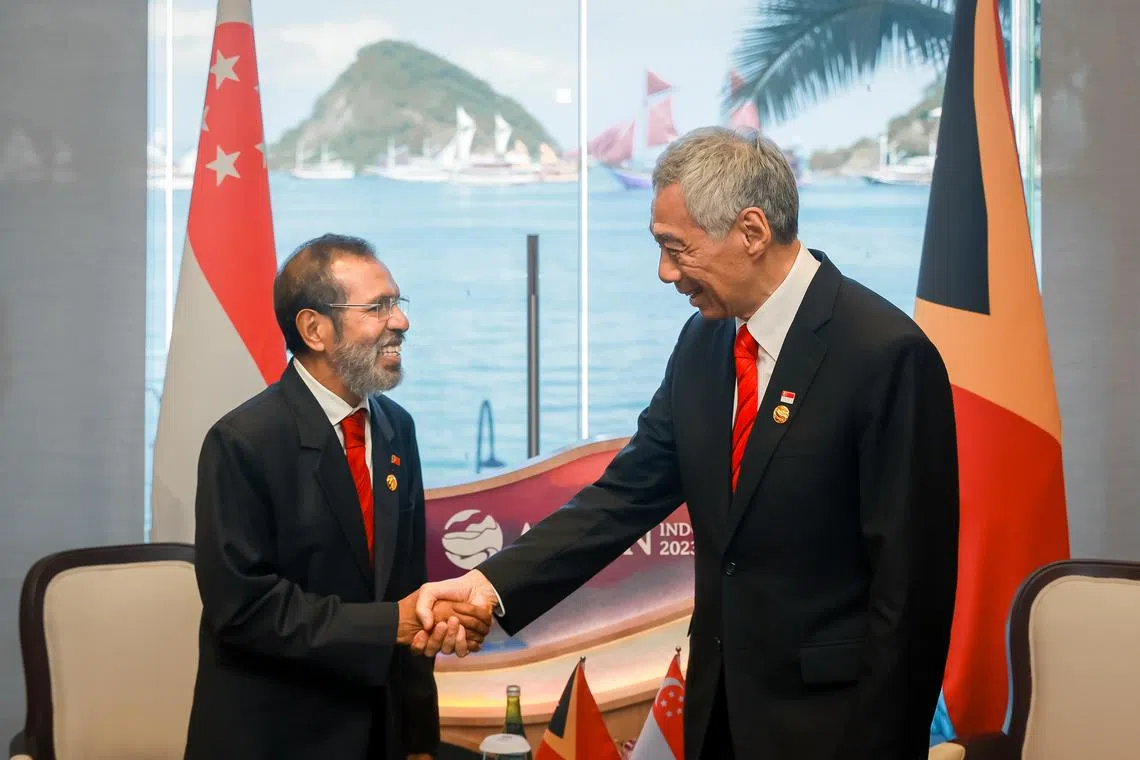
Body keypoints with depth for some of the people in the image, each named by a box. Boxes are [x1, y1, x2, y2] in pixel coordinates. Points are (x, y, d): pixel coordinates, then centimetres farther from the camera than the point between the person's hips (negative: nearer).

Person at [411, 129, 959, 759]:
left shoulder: (888, 354, -18)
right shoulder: (702, 342, 5)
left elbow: (911, 575, -17)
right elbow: (629, 493, 3)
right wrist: (493, 584, -10)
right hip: (720, 705, 7)